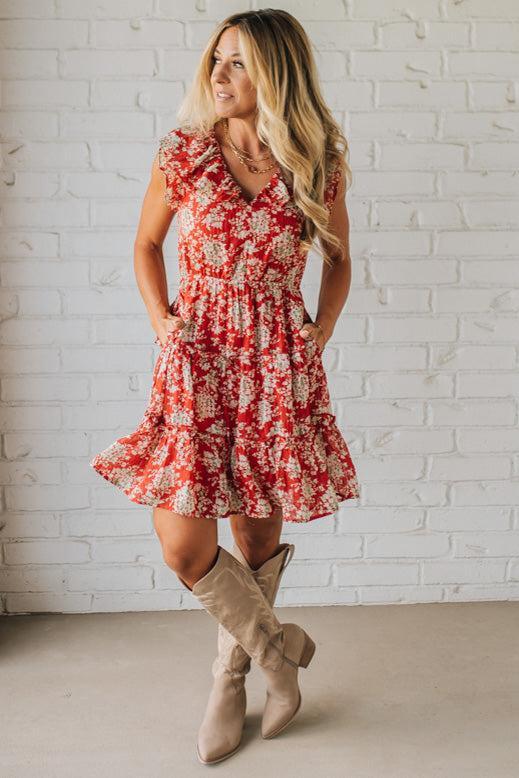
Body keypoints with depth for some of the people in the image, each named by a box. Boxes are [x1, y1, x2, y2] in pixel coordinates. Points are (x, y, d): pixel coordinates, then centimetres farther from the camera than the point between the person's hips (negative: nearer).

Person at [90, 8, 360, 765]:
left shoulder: (319, 165, -1)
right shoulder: (183, 155, -1)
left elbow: (339, 261, 12)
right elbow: (146, 244, 13)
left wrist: (317, 338, 2)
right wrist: (163, 323, 2)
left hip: (279, 363, 0)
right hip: (198, 358, 0)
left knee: (258, 536, 8)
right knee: (184, 544, -7)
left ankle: (230, 676, 34)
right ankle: (277, 648, 21)